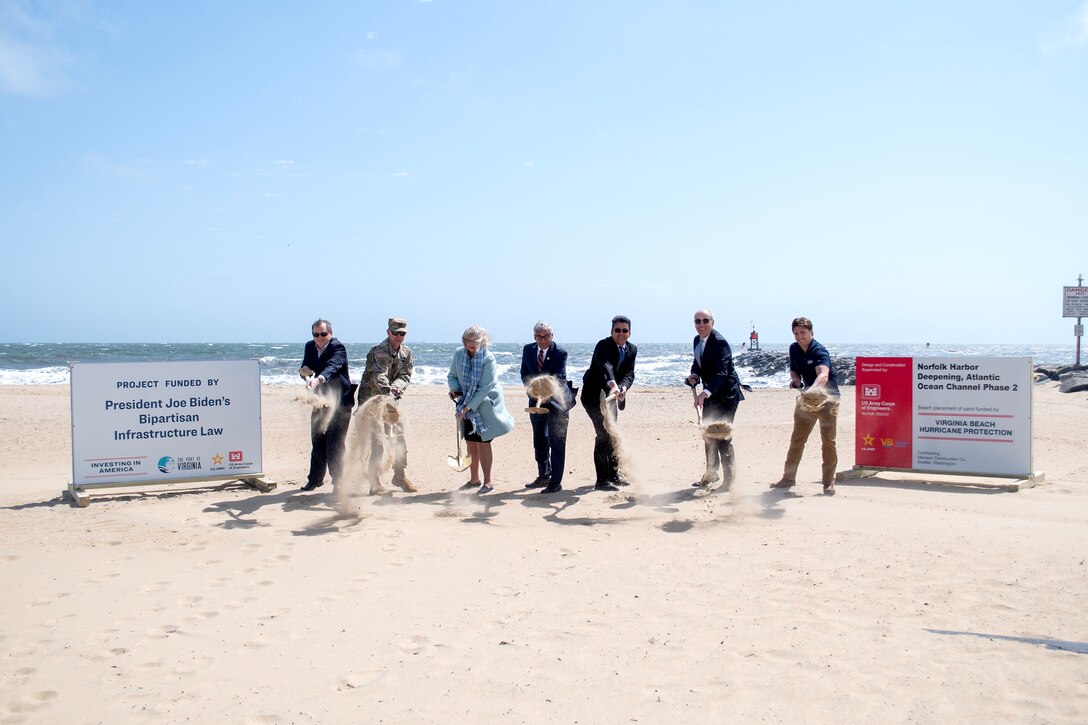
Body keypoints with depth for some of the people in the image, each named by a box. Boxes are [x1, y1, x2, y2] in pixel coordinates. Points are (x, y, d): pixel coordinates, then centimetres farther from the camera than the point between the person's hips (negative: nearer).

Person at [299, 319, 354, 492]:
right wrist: (304, 371, -16)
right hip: (320, 401, 6)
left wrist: (318, 379, -51)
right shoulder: (310, 346, 7)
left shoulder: (338, 347, -14)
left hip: (339, 402, -6)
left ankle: (338, 482, -3)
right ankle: (316, 478, 28)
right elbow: (305, 369, 9)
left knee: (334, 444, -10)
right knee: (317, 442, 14)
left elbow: (332, 366, -32)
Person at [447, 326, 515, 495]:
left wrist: (466, 408, -24)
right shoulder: (459, 353, -6)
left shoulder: (488, 358, -20)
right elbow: (452, 376, 8)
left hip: (485, 405, -5)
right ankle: (474, 480, 26)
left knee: (483, 441, -6)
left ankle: (487, 483, 2)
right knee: (471, 442, 11)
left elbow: (484, 388, -22)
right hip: (468, 405, 5)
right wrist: (454, 389, -13)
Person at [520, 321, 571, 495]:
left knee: (556, 442, -5)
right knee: (539, 441, 16)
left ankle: (555, 482, -1)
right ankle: (544, 476, 31)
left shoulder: (560, 353, -15)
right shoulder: (528, 350, 0)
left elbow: (560, 378, -24)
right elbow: (524, 373, 9)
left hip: (556, 401, -6)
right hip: (536, 400, 6)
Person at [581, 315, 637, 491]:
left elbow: (629, 373, -11)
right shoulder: (603, 345, -21)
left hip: (612, 395, 8)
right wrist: (613, 385, -57)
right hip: (594, 395, -8)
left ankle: (613, 473, 35)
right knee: (604, 434, -14)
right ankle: (602, 480, -10)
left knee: (610, 433, 20)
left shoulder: (631, 350, 0)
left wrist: (623, 388, -32)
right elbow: (605, 366, -40)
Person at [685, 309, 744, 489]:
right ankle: (711, 473, 32)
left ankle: (729, 479, -1)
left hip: (726, 393, -9)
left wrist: (705, 393, -42)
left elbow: (721, 372, -30)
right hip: (710, 393, 9)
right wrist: (694, 375, -5)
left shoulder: (719, 342, -21)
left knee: (722, 436, -10)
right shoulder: (697, 340, 6)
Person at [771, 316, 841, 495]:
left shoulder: (819, 351, -21)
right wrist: (795, 379, -6)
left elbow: (823, 375, -40)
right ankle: (789, 478, 16)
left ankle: (828, 482, 3)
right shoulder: (794, 349, 1)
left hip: (827, 397, -6)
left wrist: (812, 390, -59)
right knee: (797, 439, 7)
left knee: (828, 440, -6)